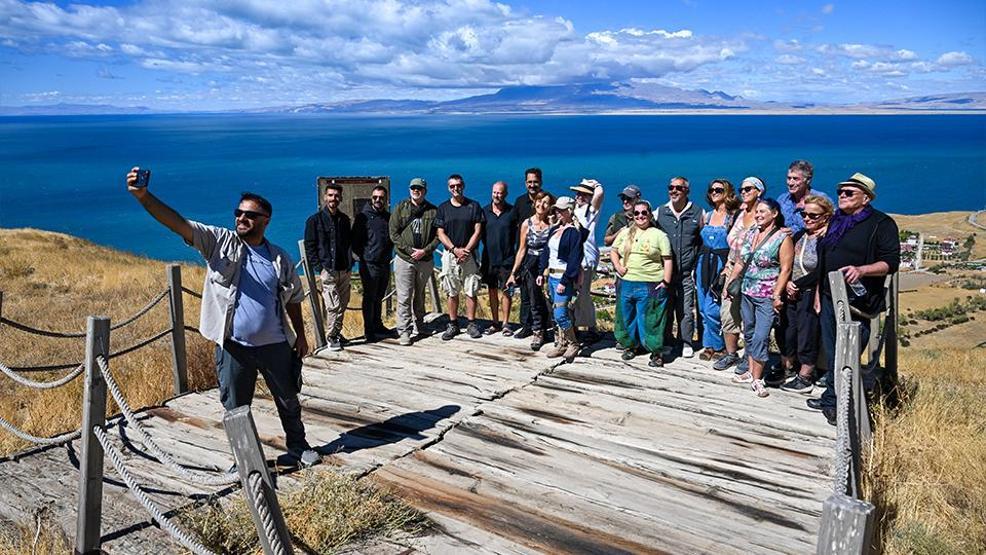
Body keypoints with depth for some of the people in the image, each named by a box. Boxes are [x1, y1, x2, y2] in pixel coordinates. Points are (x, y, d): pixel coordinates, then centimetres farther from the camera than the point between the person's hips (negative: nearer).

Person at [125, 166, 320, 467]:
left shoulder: (280, 258, 1)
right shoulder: (219, 241, -5)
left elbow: (293, 299, 11)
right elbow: (178, 223, -17)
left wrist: (300, 335, 12)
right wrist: (143, 196, -31)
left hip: (275, 344, 1)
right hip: (233, 346, -1)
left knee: (288, 400, 16)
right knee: (235, 407, 12)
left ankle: (298, 447, 38)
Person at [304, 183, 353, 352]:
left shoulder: (344, 219, 12)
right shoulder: (315, 220, -3)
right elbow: (309, 246, -4)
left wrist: (350, 261, 10)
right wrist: (318, 267, -10)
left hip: (344, 269, 6)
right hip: (327, 270, -5)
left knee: (343, 304, 11)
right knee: (333, 305, -7)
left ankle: (337, 332, 25)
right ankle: (331, 337, 5)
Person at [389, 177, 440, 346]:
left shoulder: (433, 211, 4)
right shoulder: (400, 208, 2)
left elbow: (438, 235, 1)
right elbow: (393, 233, -3)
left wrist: (425, 251, -13)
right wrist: (410, 250, -12)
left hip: (425, 261, 2)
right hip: (404, 259, -2)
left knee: (420, 296, 14)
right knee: (404, 297, -5)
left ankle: (418, 327, 25)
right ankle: (404, 331, 0)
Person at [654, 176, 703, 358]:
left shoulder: (697, 213, 3)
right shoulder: (659, 212, 6)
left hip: (686, 274, -1)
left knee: (686, 311, 1)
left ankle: (686, 343, 15)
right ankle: (666, 343, 19)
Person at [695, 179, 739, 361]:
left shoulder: (734, 216, -5)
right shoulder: (707, 216, 12)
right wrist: (696, 267, 12)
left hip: (721, 265, -6)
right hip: (703, 264, 6)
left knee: (712, 310, -9)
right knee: (704, 309, 7)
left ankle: (716, 346, 9)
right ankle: (710, 345, 19)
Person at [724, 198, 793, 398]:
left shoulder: (783, 238, -9)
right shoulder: (751, 234, 9)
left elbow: (785, 269, -13)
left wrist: (777, 295, -19)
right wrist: (729, 282, 11)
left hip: (767, 296, -6)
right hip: (747, 292, 6)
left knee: (760, 337, -7)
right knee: (749, 334, 12)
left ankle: (757, 379, 1)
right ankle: (751, 371, 22)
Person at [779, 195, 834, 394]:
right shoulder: (799, 236, 9)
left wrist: (798, 285, -13)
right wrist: (787, 283, -6)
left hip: (810, 294, -7)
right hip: (791, 293, 7)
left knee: (807, 335, 2)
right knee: (786, 331, 12)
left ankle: (805, 378, 14)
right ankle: (786, 368, 28)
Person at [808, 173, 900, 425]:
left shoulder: (881, 223, -5)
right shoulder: (836, 221, 16)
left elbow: (891, 262, -12)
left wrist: (860, 270, -28)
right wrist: (818, 293, 19)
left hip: (856, 303, -7)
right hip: (829, 299, 7)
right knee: (832, 354, 13)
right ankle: (831, 398, 24)